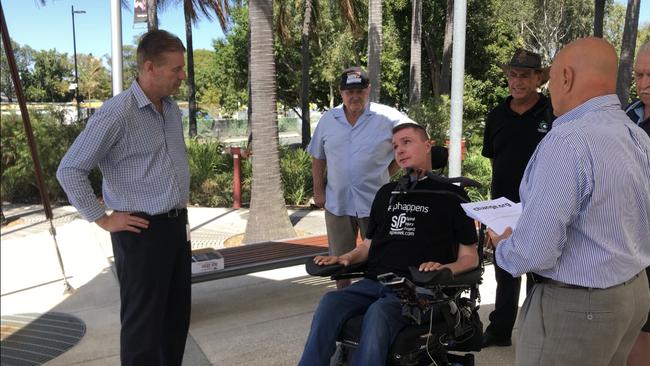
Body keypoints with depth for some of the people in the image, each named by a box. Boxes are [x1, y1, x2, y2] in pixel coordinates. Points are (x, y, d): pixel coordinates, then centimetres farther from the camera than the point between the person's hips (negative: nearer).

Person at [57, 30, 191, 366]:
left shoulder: (172, 109, 9)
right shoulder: (116, 114, -16)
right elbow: (70, 170, -14)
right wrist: (103, 219, -11)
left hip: (177, 225, 8)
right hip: (142, 232, -7)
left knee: (177, 316, 17)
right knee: (144, 323, 5)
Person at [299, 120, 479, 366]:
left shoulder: (450, 196, 10)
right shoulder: (387, 193, 25)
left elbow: (470, 257, 8)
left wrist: (443, 268, -13)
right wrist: (346, 258, 5)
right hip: (374, 282, 4)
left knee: (378, 313, -36)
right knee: (330, 302, -27)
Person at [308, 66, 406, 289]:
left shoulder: (388, 118, -6)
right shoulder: (327, 120, 6)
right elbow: (318, 158, 13)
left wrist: (386, 173, -2)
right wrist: (318, 191, 9)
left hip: (375, 202, -3)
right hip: (337, 202, 4)